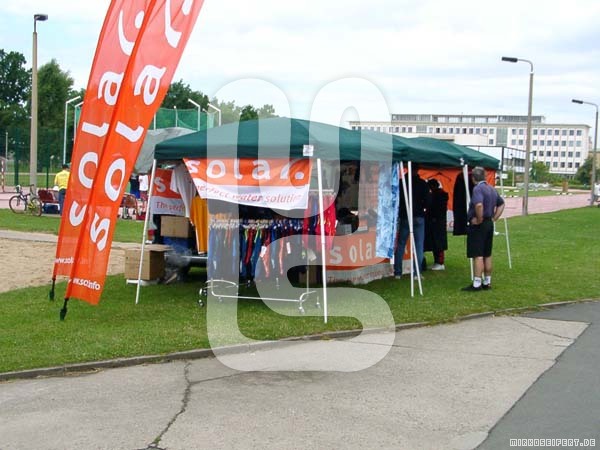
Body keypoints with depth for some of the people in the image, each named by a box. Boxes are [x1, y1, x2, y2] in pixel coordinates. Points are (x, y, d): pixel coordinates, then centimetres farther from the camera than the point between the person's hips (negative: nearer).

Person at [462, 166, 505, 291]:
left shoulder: (477, 189, -16)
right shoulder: (492, 189, 12)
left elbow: (479, 205, -33)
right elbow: (501, 204, 23)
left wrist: (479, 219, -19)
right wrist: (494, 218, 16)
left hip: (478, 226, -8)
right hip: (489, 224, 9)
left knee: (478, 255, -7)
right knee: (487, 255, 13)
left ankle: (477, 284, -6)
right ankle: (487, 282, 19)